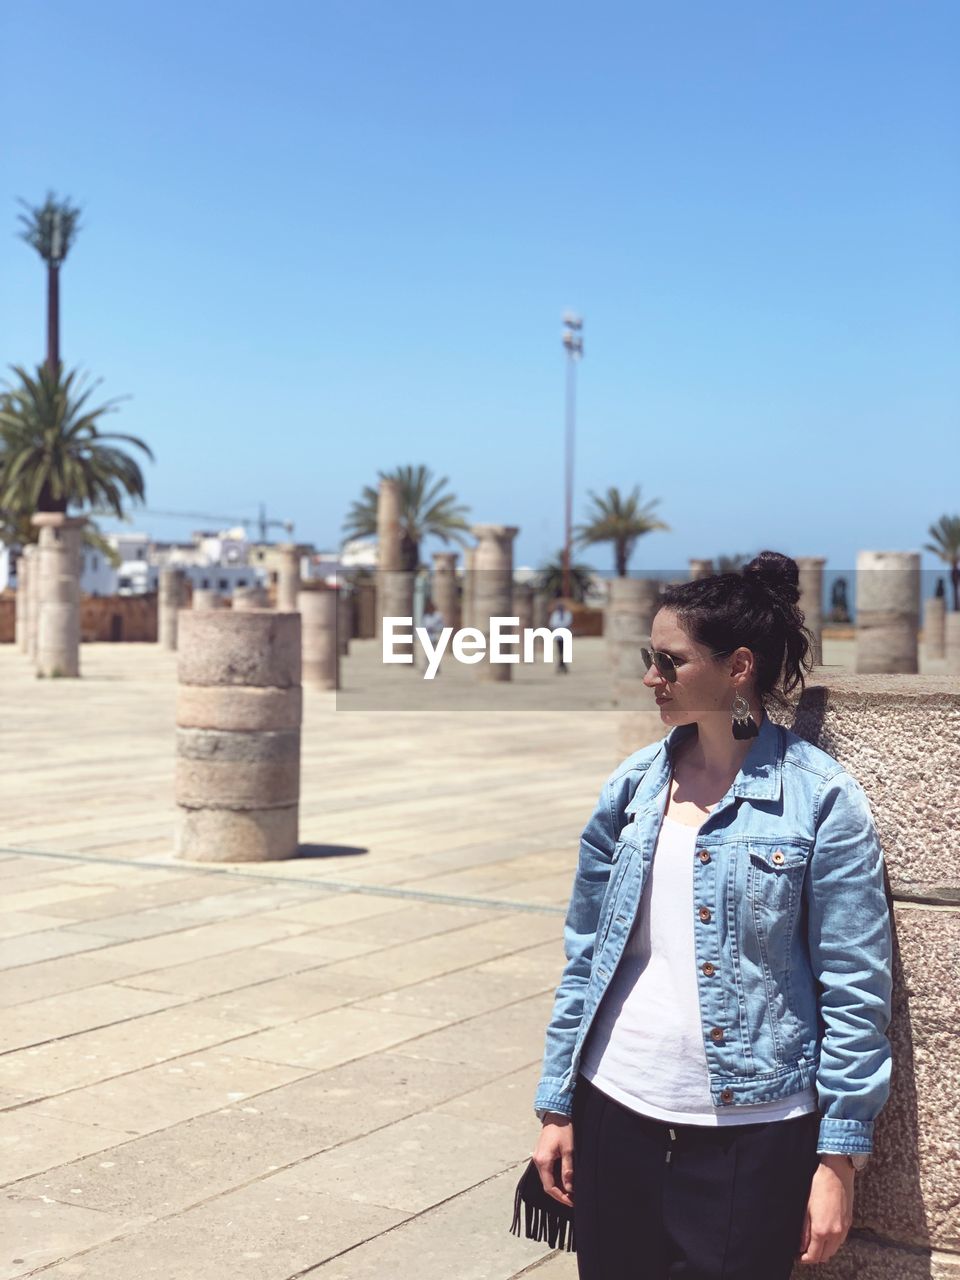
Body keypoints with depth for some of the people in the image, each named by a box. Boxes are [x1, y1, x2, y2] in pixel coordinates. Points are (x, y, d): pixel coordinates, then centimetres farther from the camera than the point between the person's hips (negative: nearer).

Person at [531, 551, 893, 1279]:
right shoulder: (631, 787, 3)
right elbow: (586, 955, 9)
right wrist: (557, 1105, 8)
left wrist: (840, 1156, -9)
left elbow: (856, 991, -8)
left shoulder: (821, 800, -9)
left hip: (753, 1132, -4)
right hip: (615, 1113, 4)